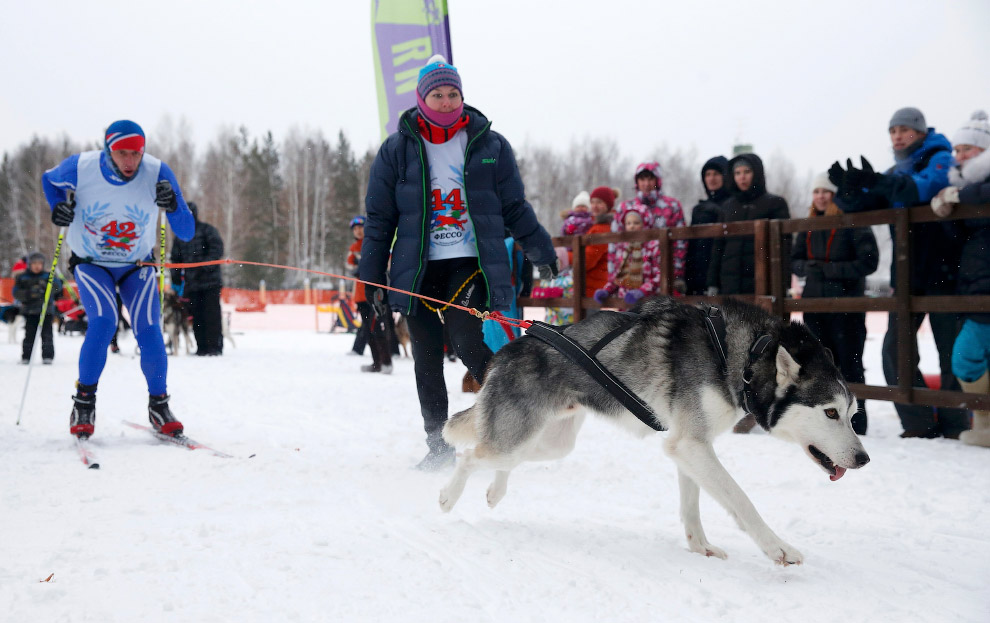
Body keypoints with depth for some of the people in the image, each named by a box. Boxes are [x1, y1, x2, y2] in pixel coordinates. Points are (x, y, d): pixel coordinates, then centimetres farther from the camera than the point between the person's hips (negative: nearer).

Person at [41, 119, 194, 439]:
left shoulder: (157, 173, -22)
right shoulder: (80, 168, -20)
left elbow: (186, 233, -21)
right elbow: (48, 179, 5)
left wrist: (173, 207, -41)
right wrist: (58, 207, -14)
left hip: (137, 265, 1)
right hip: (91, 265, -1)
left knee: (148, 332, -15)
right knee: (103, 322, -24)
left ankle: (158, 405, 8)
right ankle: (84, 401, -5)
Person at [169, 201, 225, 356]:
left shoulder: (207, 230, 3)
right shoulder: (180, 236, 19)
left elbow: (217, 248, -8)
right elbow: (176, 259, 22)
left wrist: (207, 264, -20)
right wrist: (176, 281, 15)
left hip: (211, 281, -5)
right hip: (192, 283, 5)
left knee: (212, 315, -7)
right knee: (196, 316, 2)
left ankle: (215, 347, -6)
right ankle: (202, 347, 5)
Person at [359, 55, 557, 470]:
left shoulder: (490, 146, 6)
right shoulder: (397, 150, 6)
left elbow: (515, 208, 14)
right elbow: (379, 219, 9)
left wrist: (541, 252, 15)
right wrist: (371, 279, 7)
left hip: (472, 265, -2)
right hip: (417, 270, 2)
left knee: (471, 346, -19)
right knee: (427, 360, 6)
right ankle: (438, 444, 18)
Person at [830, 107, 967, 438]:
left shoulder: (940, 159, -3)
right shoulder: (894, 173, 17)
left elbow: (928, 186, -26)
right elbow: (863, 206, 8)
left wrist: (880, 184, -40)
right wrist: (849, 191, -15)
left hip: (942, 271, -6)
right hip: (908, 274, 6)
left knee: (951, 349, -2)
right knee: (895, 349, 2)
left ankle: (954, 425, 7)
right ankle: (920, 423, 9)